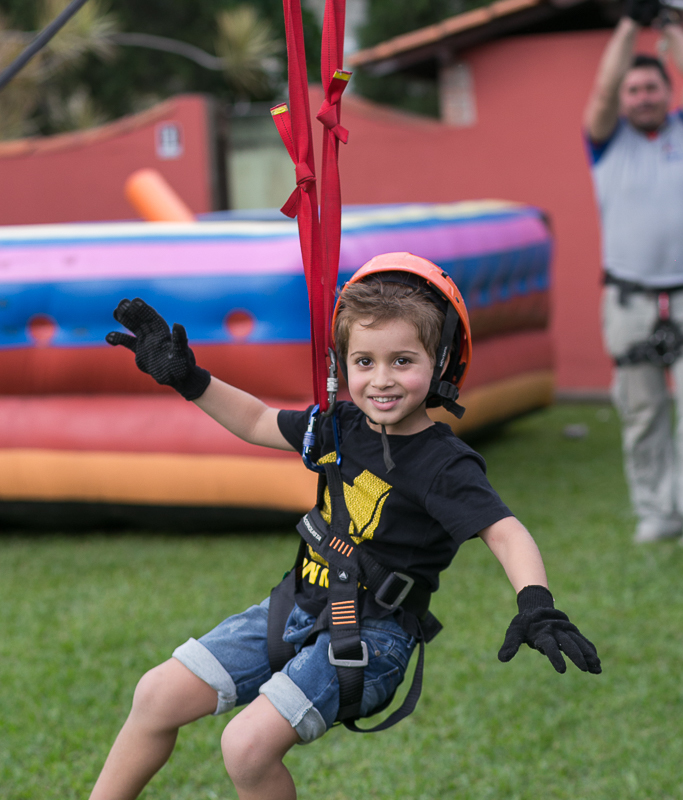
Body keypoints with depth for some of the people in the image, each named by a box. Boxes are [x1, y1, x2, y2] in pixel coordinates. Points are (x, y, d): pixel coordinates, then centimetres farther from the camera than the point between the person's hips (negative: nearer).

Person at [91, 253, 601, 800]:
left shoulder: (445, 466, -18)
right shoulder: (341, 426, 2)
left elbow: (505, 533, -28)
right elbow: (259, 421, 18)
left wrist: (536, 604, -46)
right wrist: (187, 378, 13)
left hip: (371, 636, -7)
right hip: (301, 609, 7)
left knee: (249, 747, -24)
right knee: (158, 694, 1)